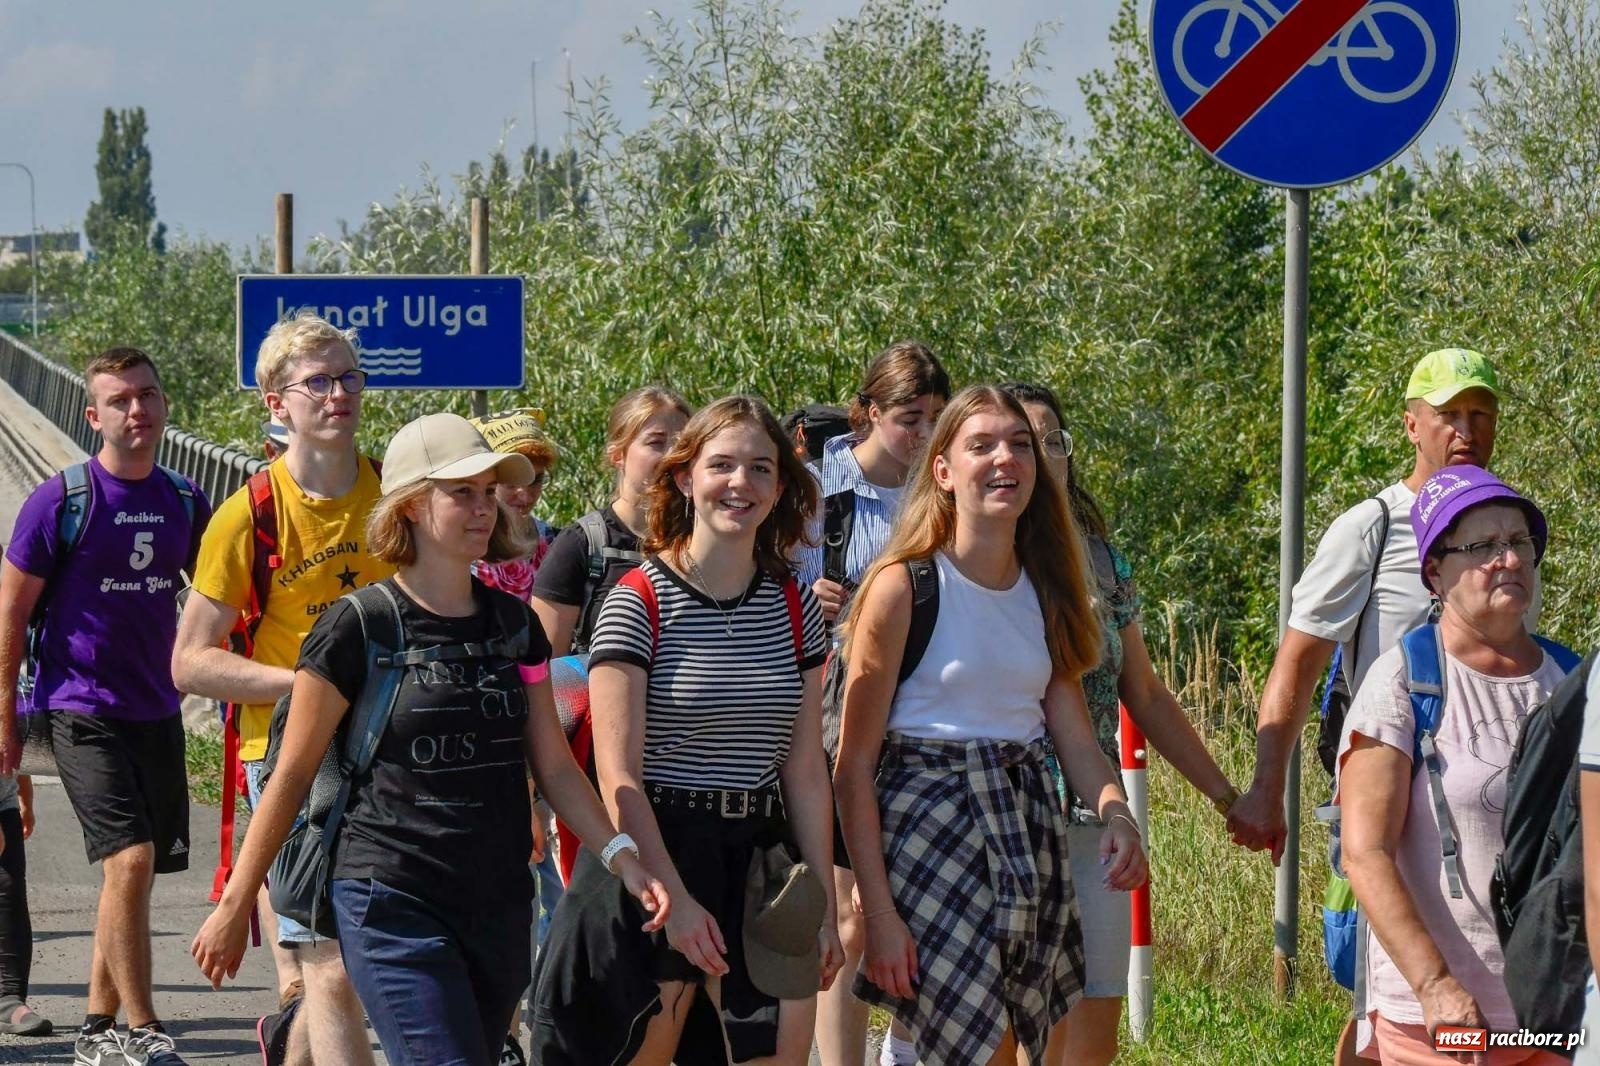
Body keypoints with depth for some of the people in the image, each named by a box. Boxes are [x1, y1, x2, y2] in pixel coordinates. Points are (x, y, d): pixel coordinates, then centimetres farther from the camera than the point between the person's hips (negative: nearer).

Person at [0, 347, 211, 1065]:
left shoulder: (184, 501, 6)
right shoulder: (61, 500, -8)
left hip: (158, 711, 6)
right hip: (82, 710, -6)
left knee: (134, 871, 10)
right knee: (130, 858, -18)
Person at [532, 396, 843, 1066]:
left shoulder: (793, 605, 9)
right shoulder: (640, 602, -6)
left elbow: (805, 769, 10)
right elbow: (618, 774, -11)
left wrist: (823, 904, 5)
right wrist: (674, 898, -17)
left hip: (760, 861, 4)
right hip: (656, 854, -4)